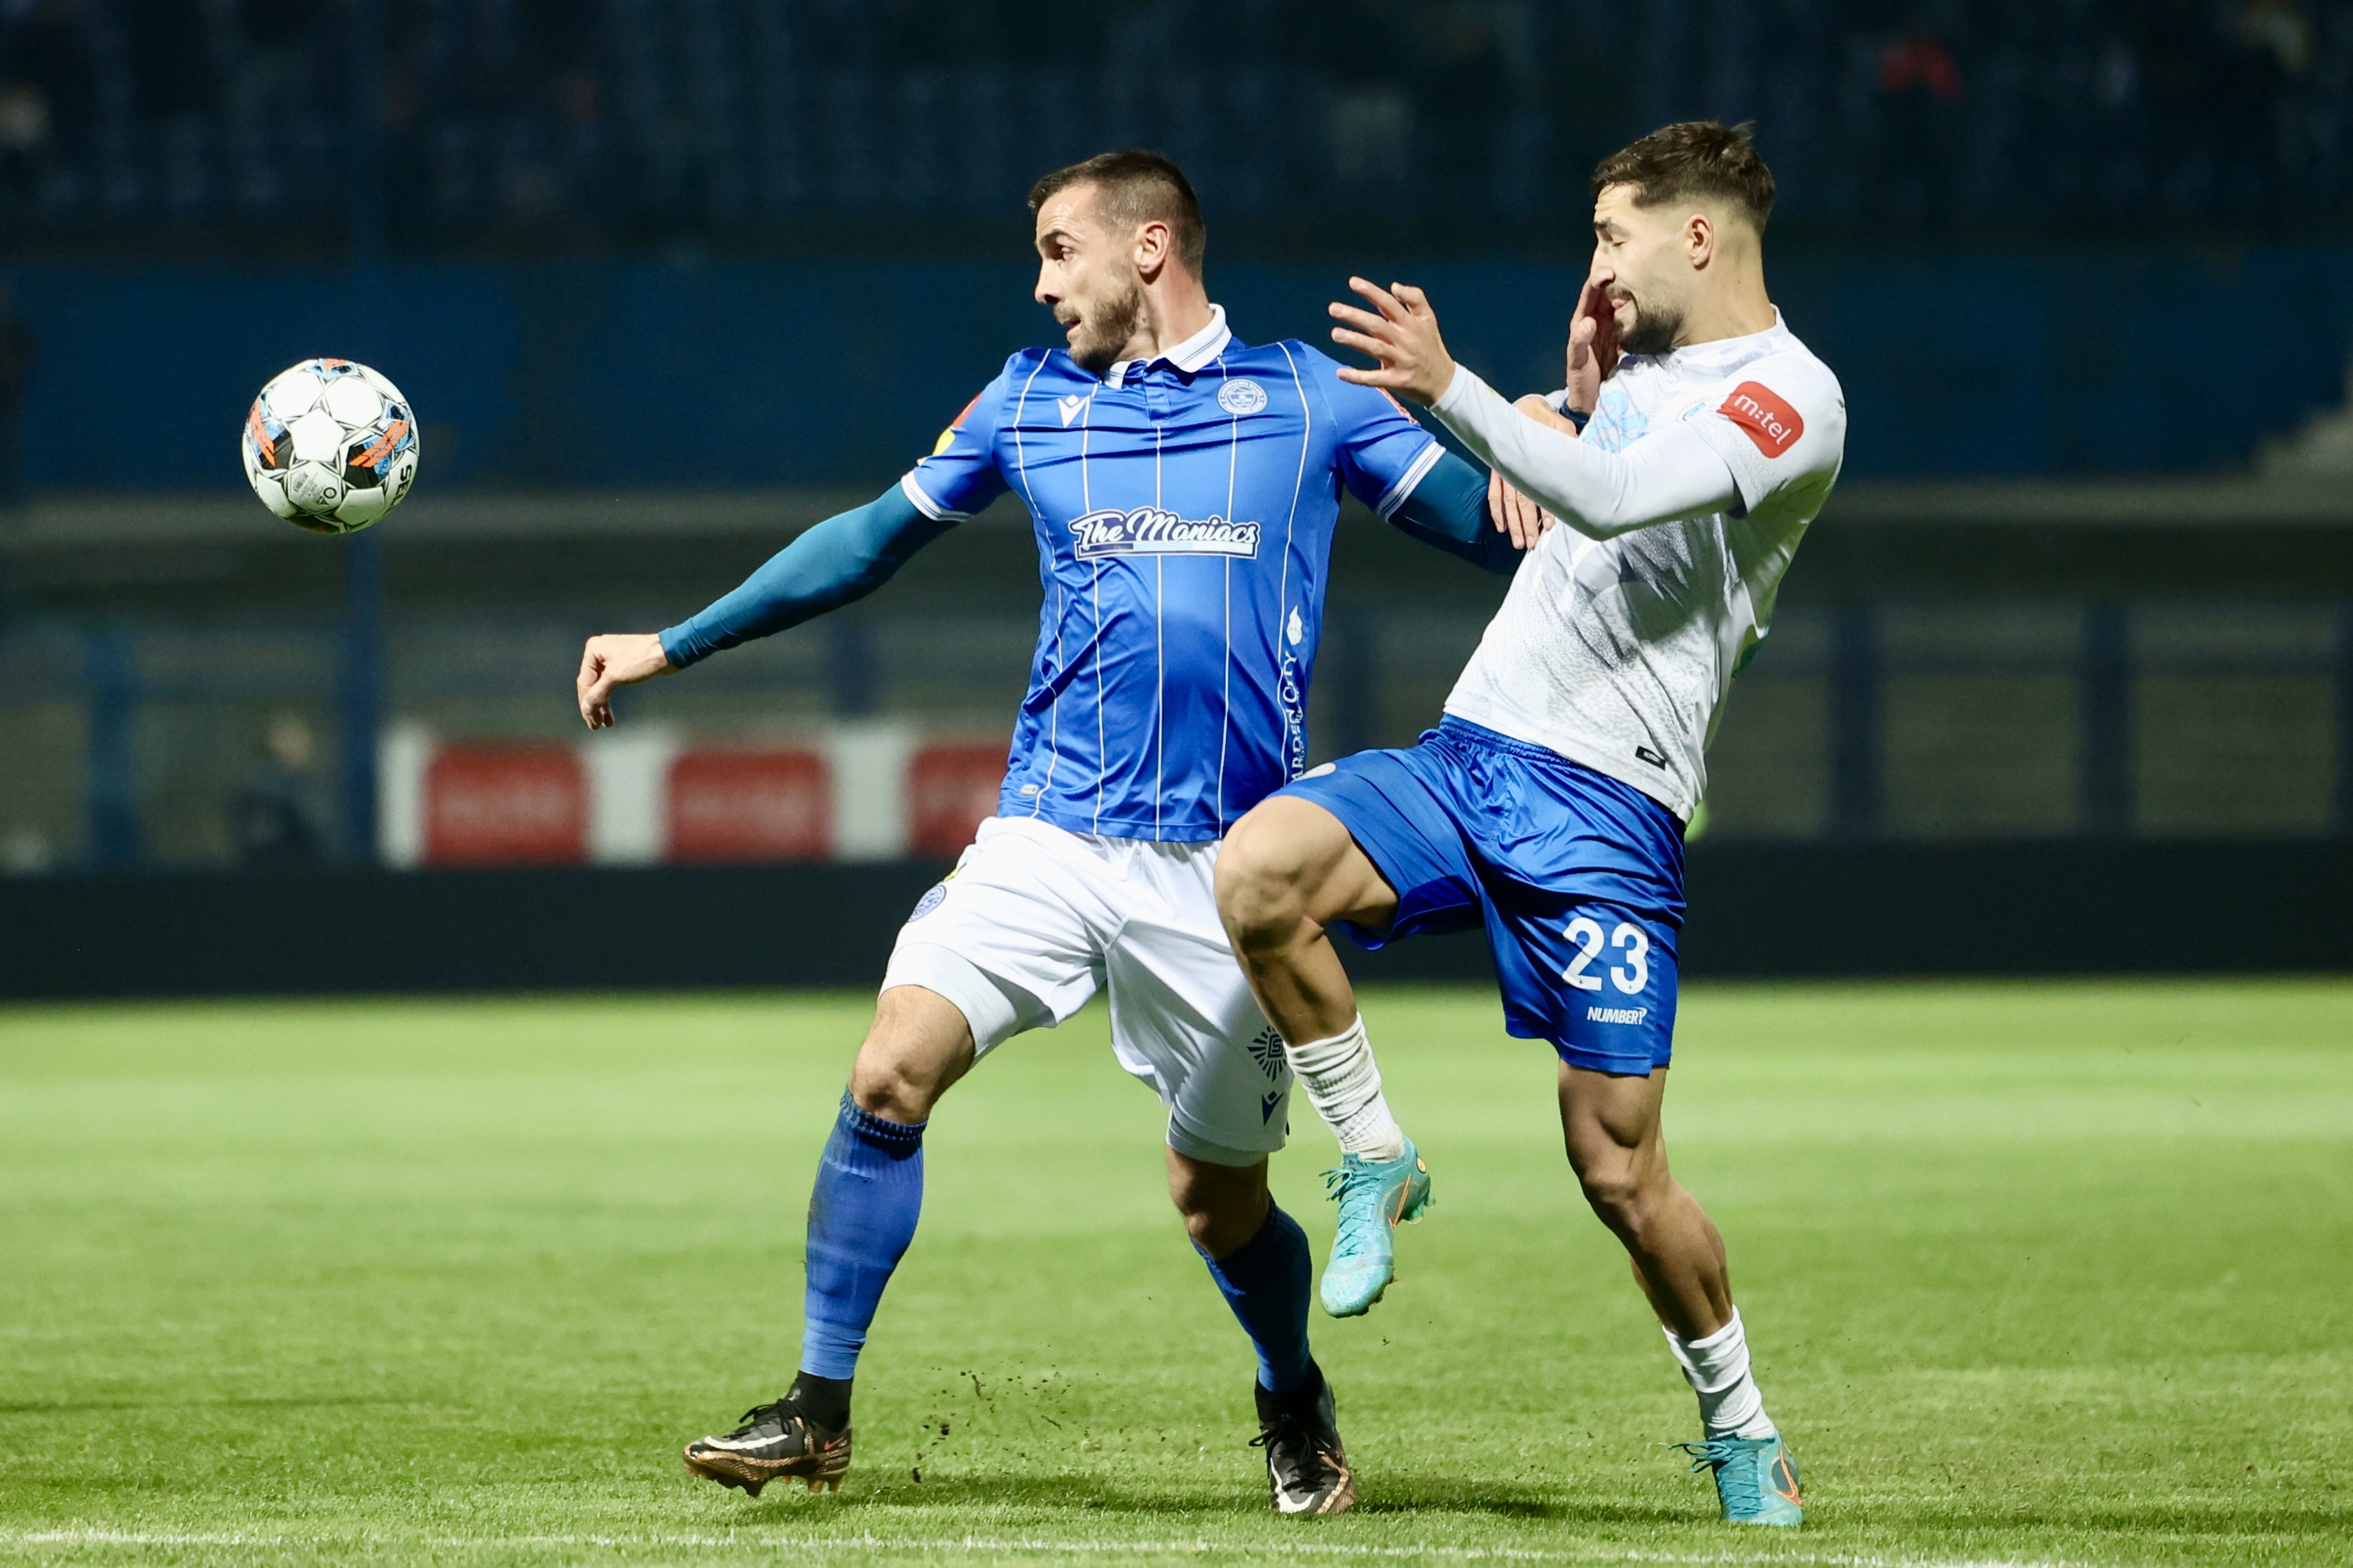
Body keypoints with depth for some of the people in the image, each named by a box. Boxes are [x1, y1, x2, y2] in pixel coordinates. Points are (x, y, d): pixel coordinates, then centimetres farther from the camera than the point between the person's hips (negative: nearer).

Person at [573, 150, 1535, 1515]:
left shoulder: (1305, 398, 5)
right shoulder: (1032, 401, 12)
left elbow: (1507, 531, 6)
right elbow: (873, 538, 22)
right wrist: (674, 646, 21)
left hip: (1224, 865, -2)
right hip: (1050, 832, 2)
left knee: (1218, 1198, 4)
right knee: (892, 1077, -17)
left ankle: (1297, 1407, 35)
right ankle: (819, 1407, -6)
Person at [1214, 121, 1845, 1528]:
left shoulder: (1789, 397, -9)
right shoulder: (1644, 365, 18)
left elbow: (1615, 499, -26)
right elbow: (1539, 495, 33)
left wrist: (1450, 389, -35)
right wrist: (1575, 398, 12)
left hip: (1608, 809, -7)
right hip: (1468, 754, 7)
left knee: (1619, 1169, -7)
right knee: (1259, 869, -23)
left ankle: (1742, 1428, 15)